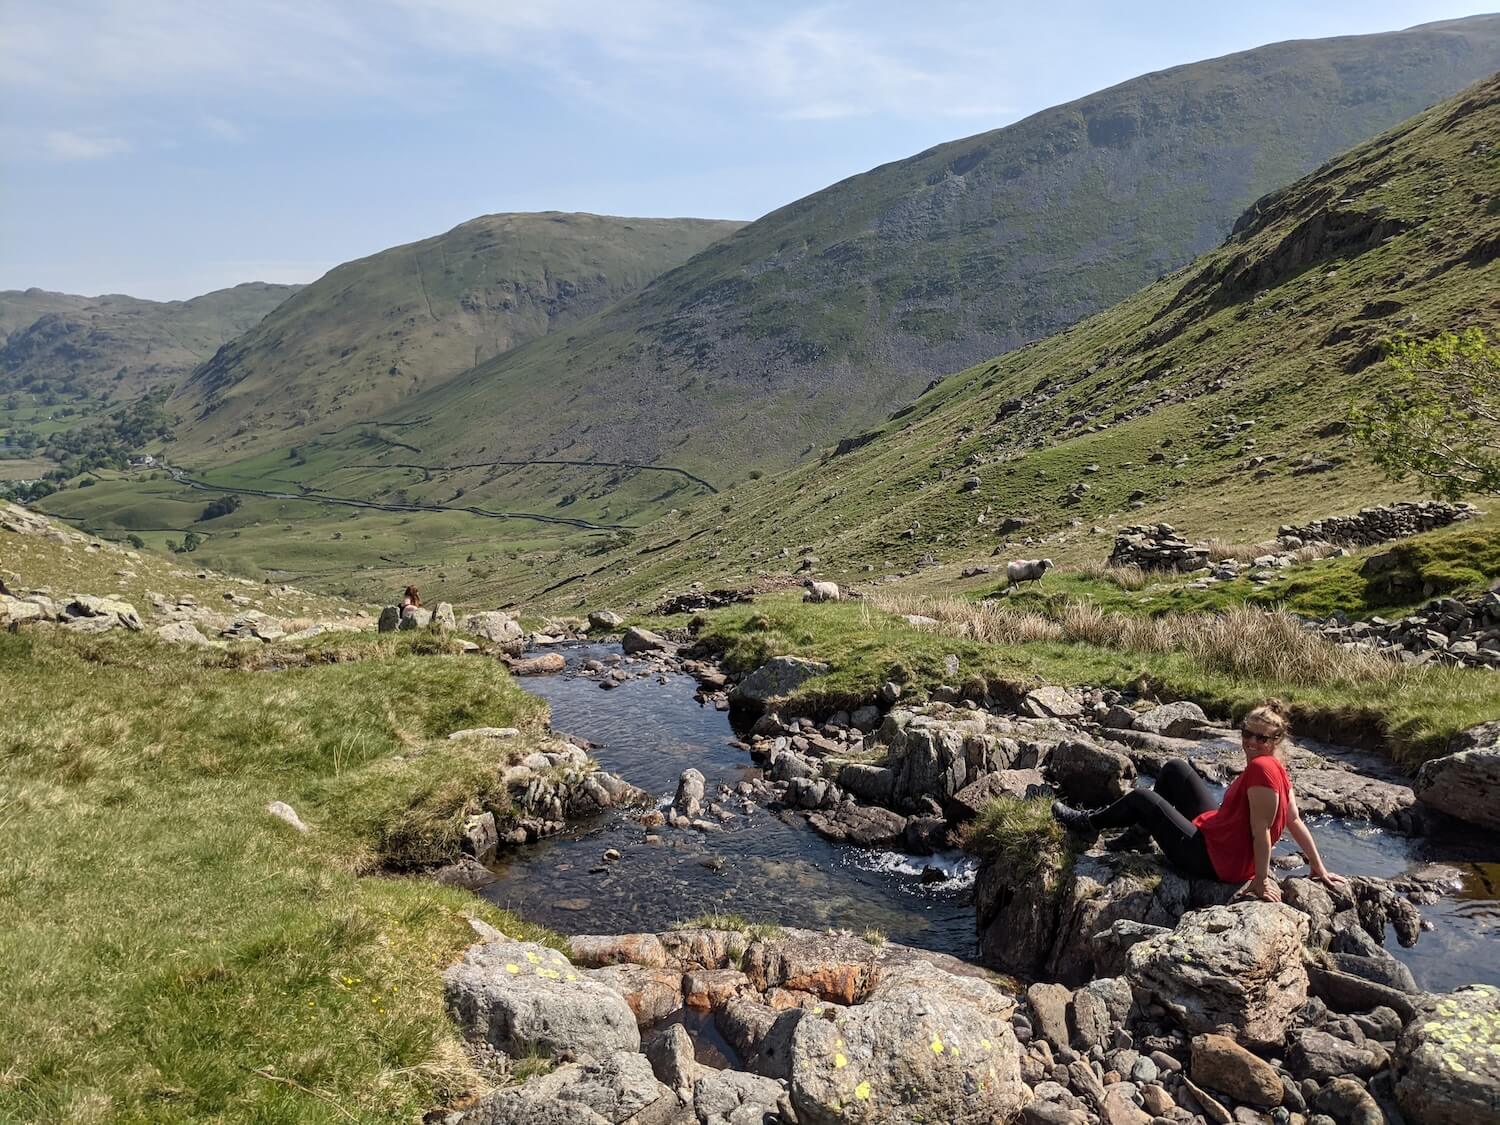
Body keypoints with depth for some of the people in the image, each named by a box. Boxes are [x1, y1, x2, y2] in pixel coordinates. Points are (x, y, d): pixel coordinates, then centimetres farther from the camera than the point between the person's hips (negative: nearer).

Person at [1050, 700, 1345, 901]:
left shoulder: (1261, 768, -27)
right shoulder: (1277, 767, 0)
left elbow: (1261, 829, -26)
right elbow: (1295, 821, 3)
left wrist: (1261, 881, -20)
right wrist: (1319, 869, 11)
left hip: (1212, 861, -9)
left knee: (1141, 798, 3)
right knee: (1175, 768, 14)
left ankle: (1088, 824, 26)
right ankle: (1140, 831, 32)